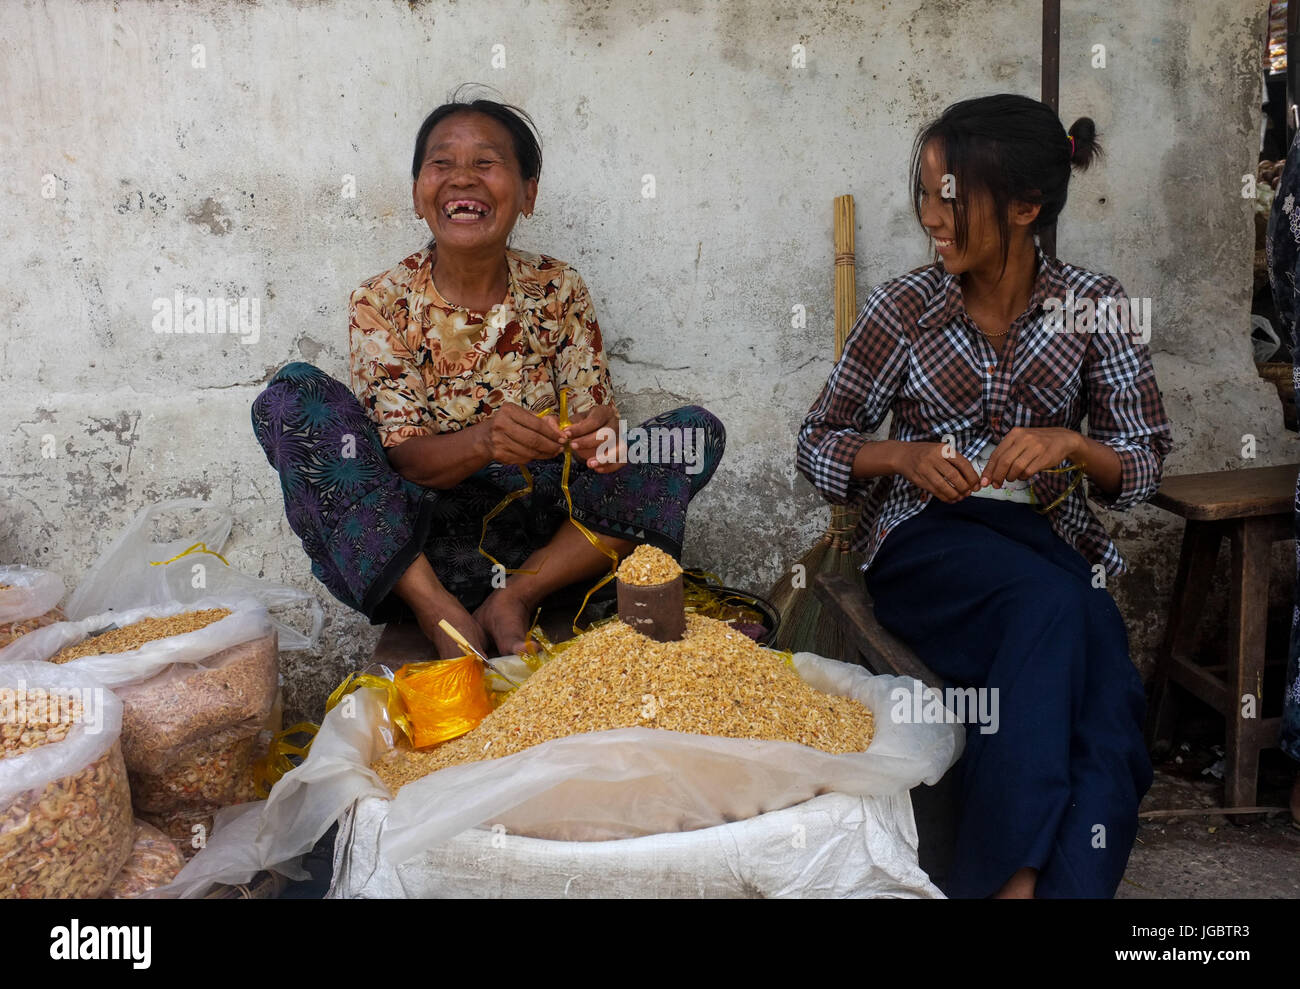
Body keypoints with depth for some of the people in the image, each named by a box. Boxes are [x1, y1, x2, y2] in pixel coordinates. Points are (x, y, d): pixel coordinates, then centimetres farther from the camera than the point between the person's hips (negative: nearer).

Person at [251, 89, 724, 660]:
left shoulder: (558, 291, 2)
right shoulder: (383, 304, -3)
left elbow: (592, 416, 0)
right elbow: (405, 458, -10)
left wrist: (597, 432, -27)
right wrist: (484, 441, -32)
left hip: (537, 534, 2)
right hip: (411, 541, -1)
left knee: (697, 432, -14)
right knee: (291, 397, -21)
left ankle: (515, 598, -20)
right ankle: (437, 610, -25)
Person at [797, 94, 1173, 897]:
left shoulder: (1093, 306, 0)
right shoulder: (905, 308, -3)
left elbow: (1145, 466, 3)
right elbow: (819, 441, 5)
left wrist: (1071, 445, -19)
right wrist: (904, 456, -15)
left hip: (1050, 533, 2)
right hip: (925, 538, -2)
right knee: (1053, 607, -33)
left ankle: (1010, 875, -22)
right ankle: (1021, 874, -27)